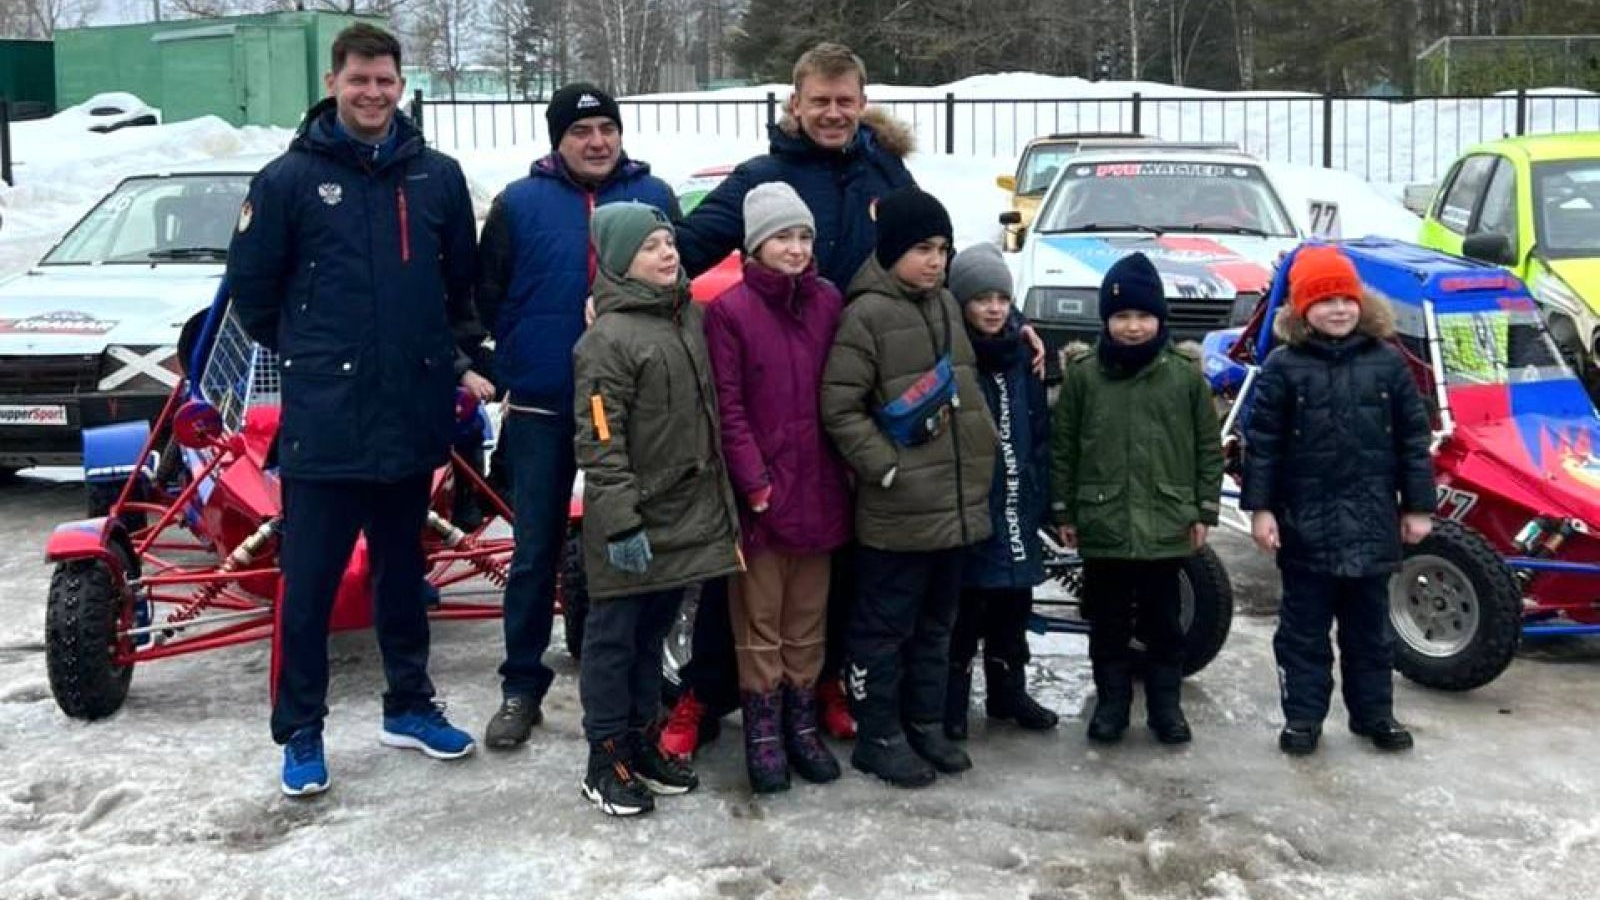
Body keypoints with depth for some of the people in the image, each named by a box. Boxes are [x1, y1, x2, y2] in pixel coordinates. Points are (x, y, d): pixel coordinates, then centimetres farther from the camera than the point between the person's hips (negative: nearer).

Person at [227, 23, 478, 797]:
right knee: (310, 579, 1)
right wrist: (306, 354, 9)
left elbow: (464, 280, 15)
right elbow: (251, 287, 2)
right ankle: (300, 731, 14)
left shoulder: (438, 176, 4)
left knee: (403, 569, 17)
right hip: (323, 419, -3)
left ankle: (409, 706, 30)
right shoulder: (290, 178, -4)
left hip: (414, 414, 3)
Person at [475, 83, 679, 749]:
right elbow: (488, 294, 3)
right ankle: (522, 688, 18)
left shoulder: (654, 197, 3)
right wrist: (526, 351, 4)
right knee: (535, 552, 6)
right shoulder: (520, 203, -1)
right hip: (541, 407, -1)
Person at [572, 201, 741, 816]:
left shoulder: (690, 317, 10)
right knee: (613, 638, 4)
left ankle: (642, 741, 31)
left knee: (653, 633, 18)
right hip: (631, 525, -8)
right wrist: (621, 523, -22)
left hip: (686, 514, 8)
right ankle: (606, 760, 14)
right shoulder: (607, 338, -15)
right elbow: (598, 441, -19)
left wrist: (722, 497, 17)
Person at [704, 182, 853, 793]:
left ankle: (801, 722, 25)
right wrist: (755, 482, -13)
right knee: (760, 618, 5)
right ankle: (763, 730, 16)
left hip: (818, 486, 4)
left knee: (808, 616, 13)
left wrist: (848, 467, 2)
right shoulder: (729, 310, -6)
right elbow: (727, 409, -9)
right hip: (760, 492, -4)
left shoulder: (829, 302, 6)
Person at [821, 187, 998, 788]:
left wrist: (979, 463, 15)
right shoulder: (867, 314, -12)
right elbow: (838, 408, -15)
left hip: (956, 502, 8)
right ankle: (878, 737, 15)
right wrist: (888, 468, -17)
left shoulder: (946, 304, 12)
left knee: (936, 624, 17)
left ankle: (925, 725, 30)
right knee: (885, 627, 3)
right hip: (896, 510, -8)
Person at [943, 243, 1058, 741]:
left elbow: (1040, 432, 13)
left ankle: (1008, 692, 30)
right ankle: (951, 703, 12)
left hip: (1016, 509, 6)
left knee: (1014, 605, 15)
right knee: (965, 608, -1)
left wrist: (1039, 496, 8)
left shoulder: (1021, 353, 8)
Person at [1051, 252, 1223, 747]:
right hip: (1102, 523, 0)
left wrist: (1204, 510, 2)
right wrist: (1065, 511, 2)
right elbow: (1063, 448, 3)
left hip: (1166, 525, 0)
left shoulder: (1186, 375, -1)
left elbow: (1208, 447, 5)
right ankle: (1111, 701, 24)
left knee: (1163, 622, 11)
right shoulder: (1081, 374, -2)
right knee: (1108, 622, 11)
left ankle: (1165, 704, 24)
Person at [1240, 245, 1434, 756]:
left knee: (1369, 625, 14)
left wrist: (1417, 506, 4)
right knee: (1304, 627, 7)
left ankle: (1374, 713, 26)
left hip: (1371, 521, 2)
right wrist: (1259, 508, -9)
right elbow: (1261, 442, -5)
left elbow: (1413, 438, 5)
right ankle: (1303, 716, 17)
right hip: (1305, 523, -2)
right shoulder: (1283, 368, -5)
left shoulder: (1387, 363, 2)